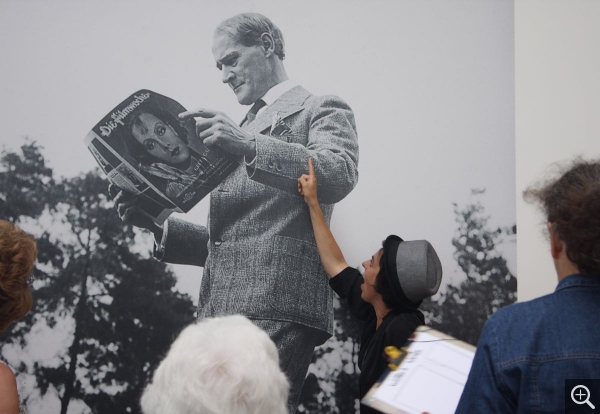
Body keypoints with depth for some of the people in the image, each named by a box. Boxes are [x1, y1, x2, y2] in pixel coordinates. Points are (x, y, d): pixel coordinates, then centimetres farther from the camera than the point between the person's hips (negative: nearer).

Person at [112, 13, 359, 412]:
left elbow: (339, 176, -15)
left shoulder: (321, 110, 8)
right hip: (220, 312, 7)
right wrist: (159, 226, 14)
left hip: (275, 309, -7)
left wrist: (248, 146, -24)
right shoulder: (244, 128, 31)